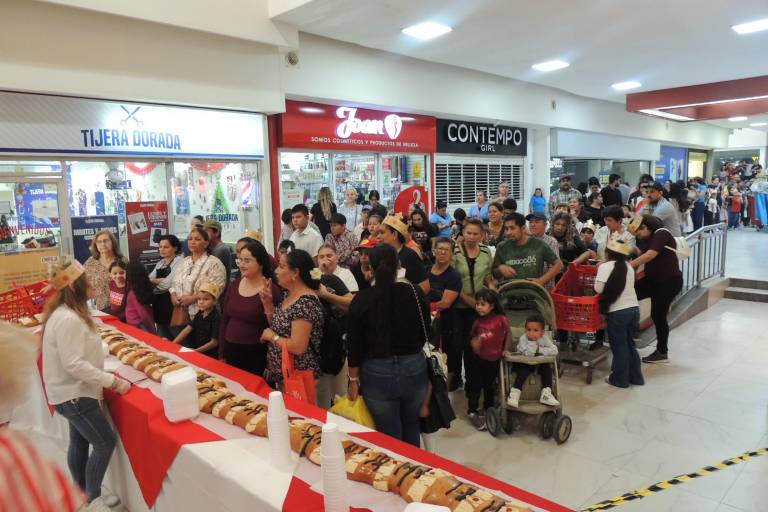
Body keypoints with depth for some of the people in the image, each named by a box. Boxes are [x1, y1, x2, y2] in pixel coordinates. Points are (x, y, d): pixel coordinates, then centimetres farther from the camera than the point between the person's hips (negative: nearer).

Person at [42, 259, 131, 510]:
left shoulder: (70, 313, 5)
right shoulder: (68, 319, -28)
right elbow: (74, 364, -30)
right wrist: (112, 380, -27)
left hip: (75, 391, 10)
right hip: (74, 394, -10)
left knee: (80, 442, 20)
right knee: (105, 443, -3)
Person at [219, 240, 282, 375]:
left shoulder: (271, 290, -14)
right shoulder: (234, 285, 3)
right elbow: (224, 320, 9)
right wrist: (221, 354, 10)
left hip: (257, 356, -5)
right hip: (231, 352, 5)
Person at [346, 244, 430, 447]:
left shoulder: (361, 300, -11)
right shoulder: (415, 292, -8)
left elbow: (355, 346, -7)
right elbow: (426, 332, 3)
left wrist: (354, 381, 3)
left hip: (378, 373, -2)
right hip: (414, 369, 2)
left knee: (390, 436, 14)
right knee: (411, 426, 25)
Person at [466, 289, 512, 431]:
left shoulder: (501, 319, -17)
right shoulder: (478, 321, -8)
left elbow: (508, 333, -1)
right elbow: (472, 336, 5)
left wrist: (505, 349, -2)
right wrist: (474, 343, -16)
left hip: (494, 359, -1)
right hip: (478, 359, 1)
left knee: (489, 386, 19)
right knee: (475, 386, 4)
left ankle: (488, 409, 38)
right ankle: (472, 412, 17)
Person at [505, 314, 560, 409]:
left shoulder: (544, 338, -12)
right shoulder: (523, 339, -23)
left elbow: (554, 351, -21)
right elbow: (528, 353, -37)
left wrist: (540, 349, -26)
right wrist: (535, 342, -34)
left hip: (539, 364, 4)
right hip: (524, 364, -4)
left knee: (547, 368, -20)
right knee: (523, 371, -32)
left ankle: (546, 394, -17)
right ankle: (514, 393, -28)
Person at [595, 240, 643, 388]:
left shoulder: (605, 266, -8)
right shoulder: (628, 266, 10)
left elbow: (599, 289, -12)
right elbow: (628, 286, 9)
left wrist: (597, 278, 6)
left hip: (617, 312, -6)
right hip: (634, 308, 6)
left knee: (619, 346, 5)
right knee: (630, 344, 18)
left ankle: (620, 379, 15)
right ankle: (636, 377, 26)